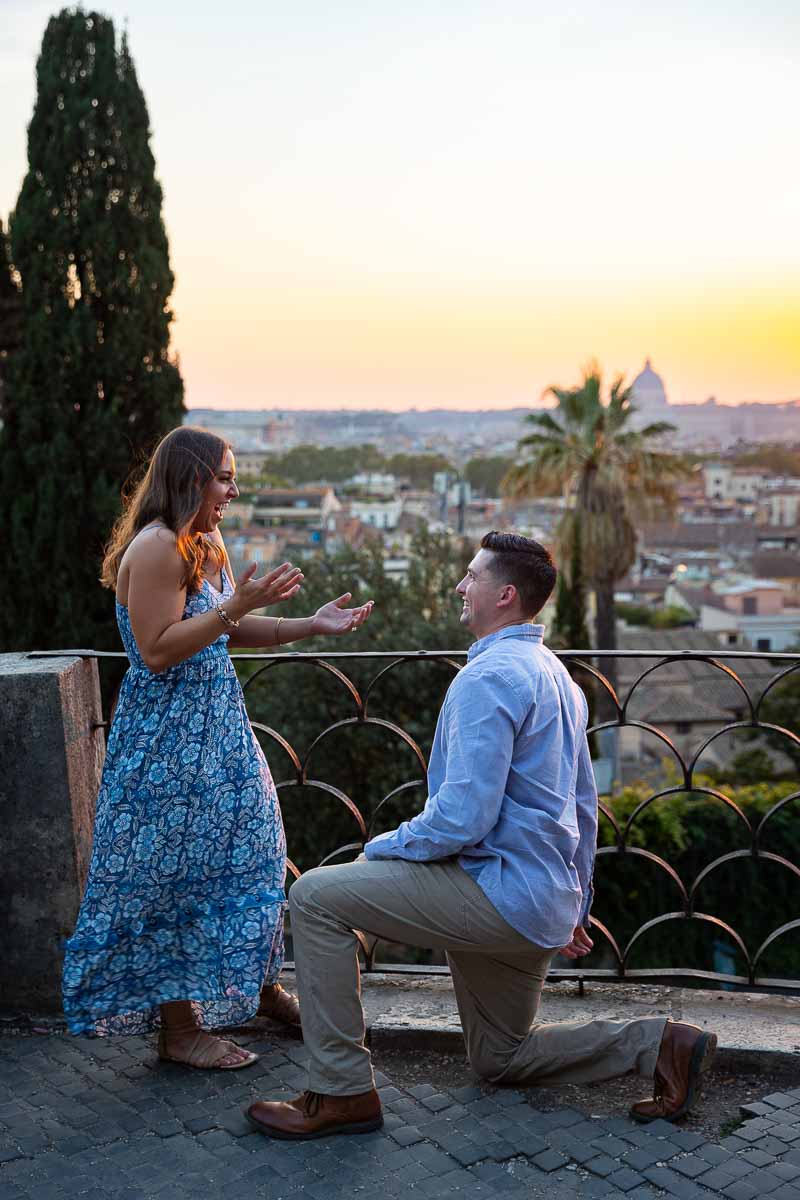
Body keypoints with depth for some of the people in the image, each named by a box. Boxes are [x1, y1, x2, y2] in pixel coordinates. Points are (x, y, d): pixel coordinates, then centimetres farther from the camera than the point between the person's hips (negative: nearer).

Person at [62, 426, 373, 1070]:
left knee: (248, 855, 17)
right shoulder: (155, 547, -19)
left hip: (217, 728, 10)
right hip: (168, 739, -10)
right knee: (176, 875, 1)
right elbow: (158, 652, -23)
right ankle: (178, 1028, 15)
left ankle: (259, 986, 35)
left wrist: (312, 624, 9)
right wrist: (236, 606, -26)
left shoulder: (205, 545, 12)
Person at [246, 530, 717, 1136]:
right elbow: (584, 806, 21)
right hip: (546, 905, 10)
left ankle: (343, 1092, -5)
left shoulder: (489, 677, -17)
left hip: (500, 891, -10)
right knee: (501, 1058, 23)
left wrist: (382, 848, -7)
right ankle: (659, 1043, 11)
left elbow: (462, 817, -24)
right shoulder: (556, 675, 15)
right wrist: (573, 904, 27)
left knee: (316, 896, -9)